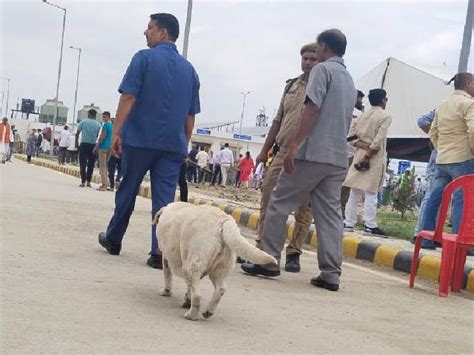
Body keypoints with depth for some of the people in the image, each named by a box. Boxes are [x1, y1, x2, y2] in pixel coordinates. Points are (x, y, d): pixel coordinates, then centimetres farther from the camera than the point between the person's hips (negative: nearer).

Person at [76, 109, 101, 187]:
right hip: (93, 145, 1)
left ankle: (83, 182, -3)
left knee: (83, 164, 2)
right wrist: (96, 147, 11)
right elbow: (99, 137, 1)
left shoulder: (83, 122, -1)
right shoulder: (98, 125, 1)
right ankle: (88, 181, 10)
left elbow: (77, 133, 0)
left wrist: (76, 143, 9)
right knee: (91, 164, 10)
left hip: (84, 144, -1)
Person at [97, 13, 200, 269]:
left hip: (140, 139, -3)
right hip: (173, 144, 3)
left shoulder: (145, 58, -3)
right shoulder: (189, 69, 12)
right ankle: (159, 252, -6)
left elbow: (128, 97, -12)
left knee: (127, 191, 12)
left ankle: (113, 239, 27)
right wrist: (185, 144, 20)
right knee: (164, 199, 1)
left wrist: (116, 131, -10)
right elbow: (191, 115, 14)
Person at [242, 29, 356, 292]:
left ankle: (268, 260, 2)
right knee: (330, 213, 4)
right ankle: (331, 273, 0)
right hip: (339, 158, 8)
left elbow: (312, 109, -14)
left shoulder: (323, 69, -4)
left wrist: (294, 146, -17)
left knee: (279, 203, 2)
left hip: (313, 152, -8)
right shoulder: (349, 79, 22)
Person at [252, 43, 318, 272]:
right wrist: (265, 150, 17)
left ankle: (294, 253, 9)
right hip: (282, 152, 5)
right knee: (268, 198, 2)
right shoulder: (291, 86, 16)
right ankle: (261, 247, 10)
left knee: (303, 208, 0)